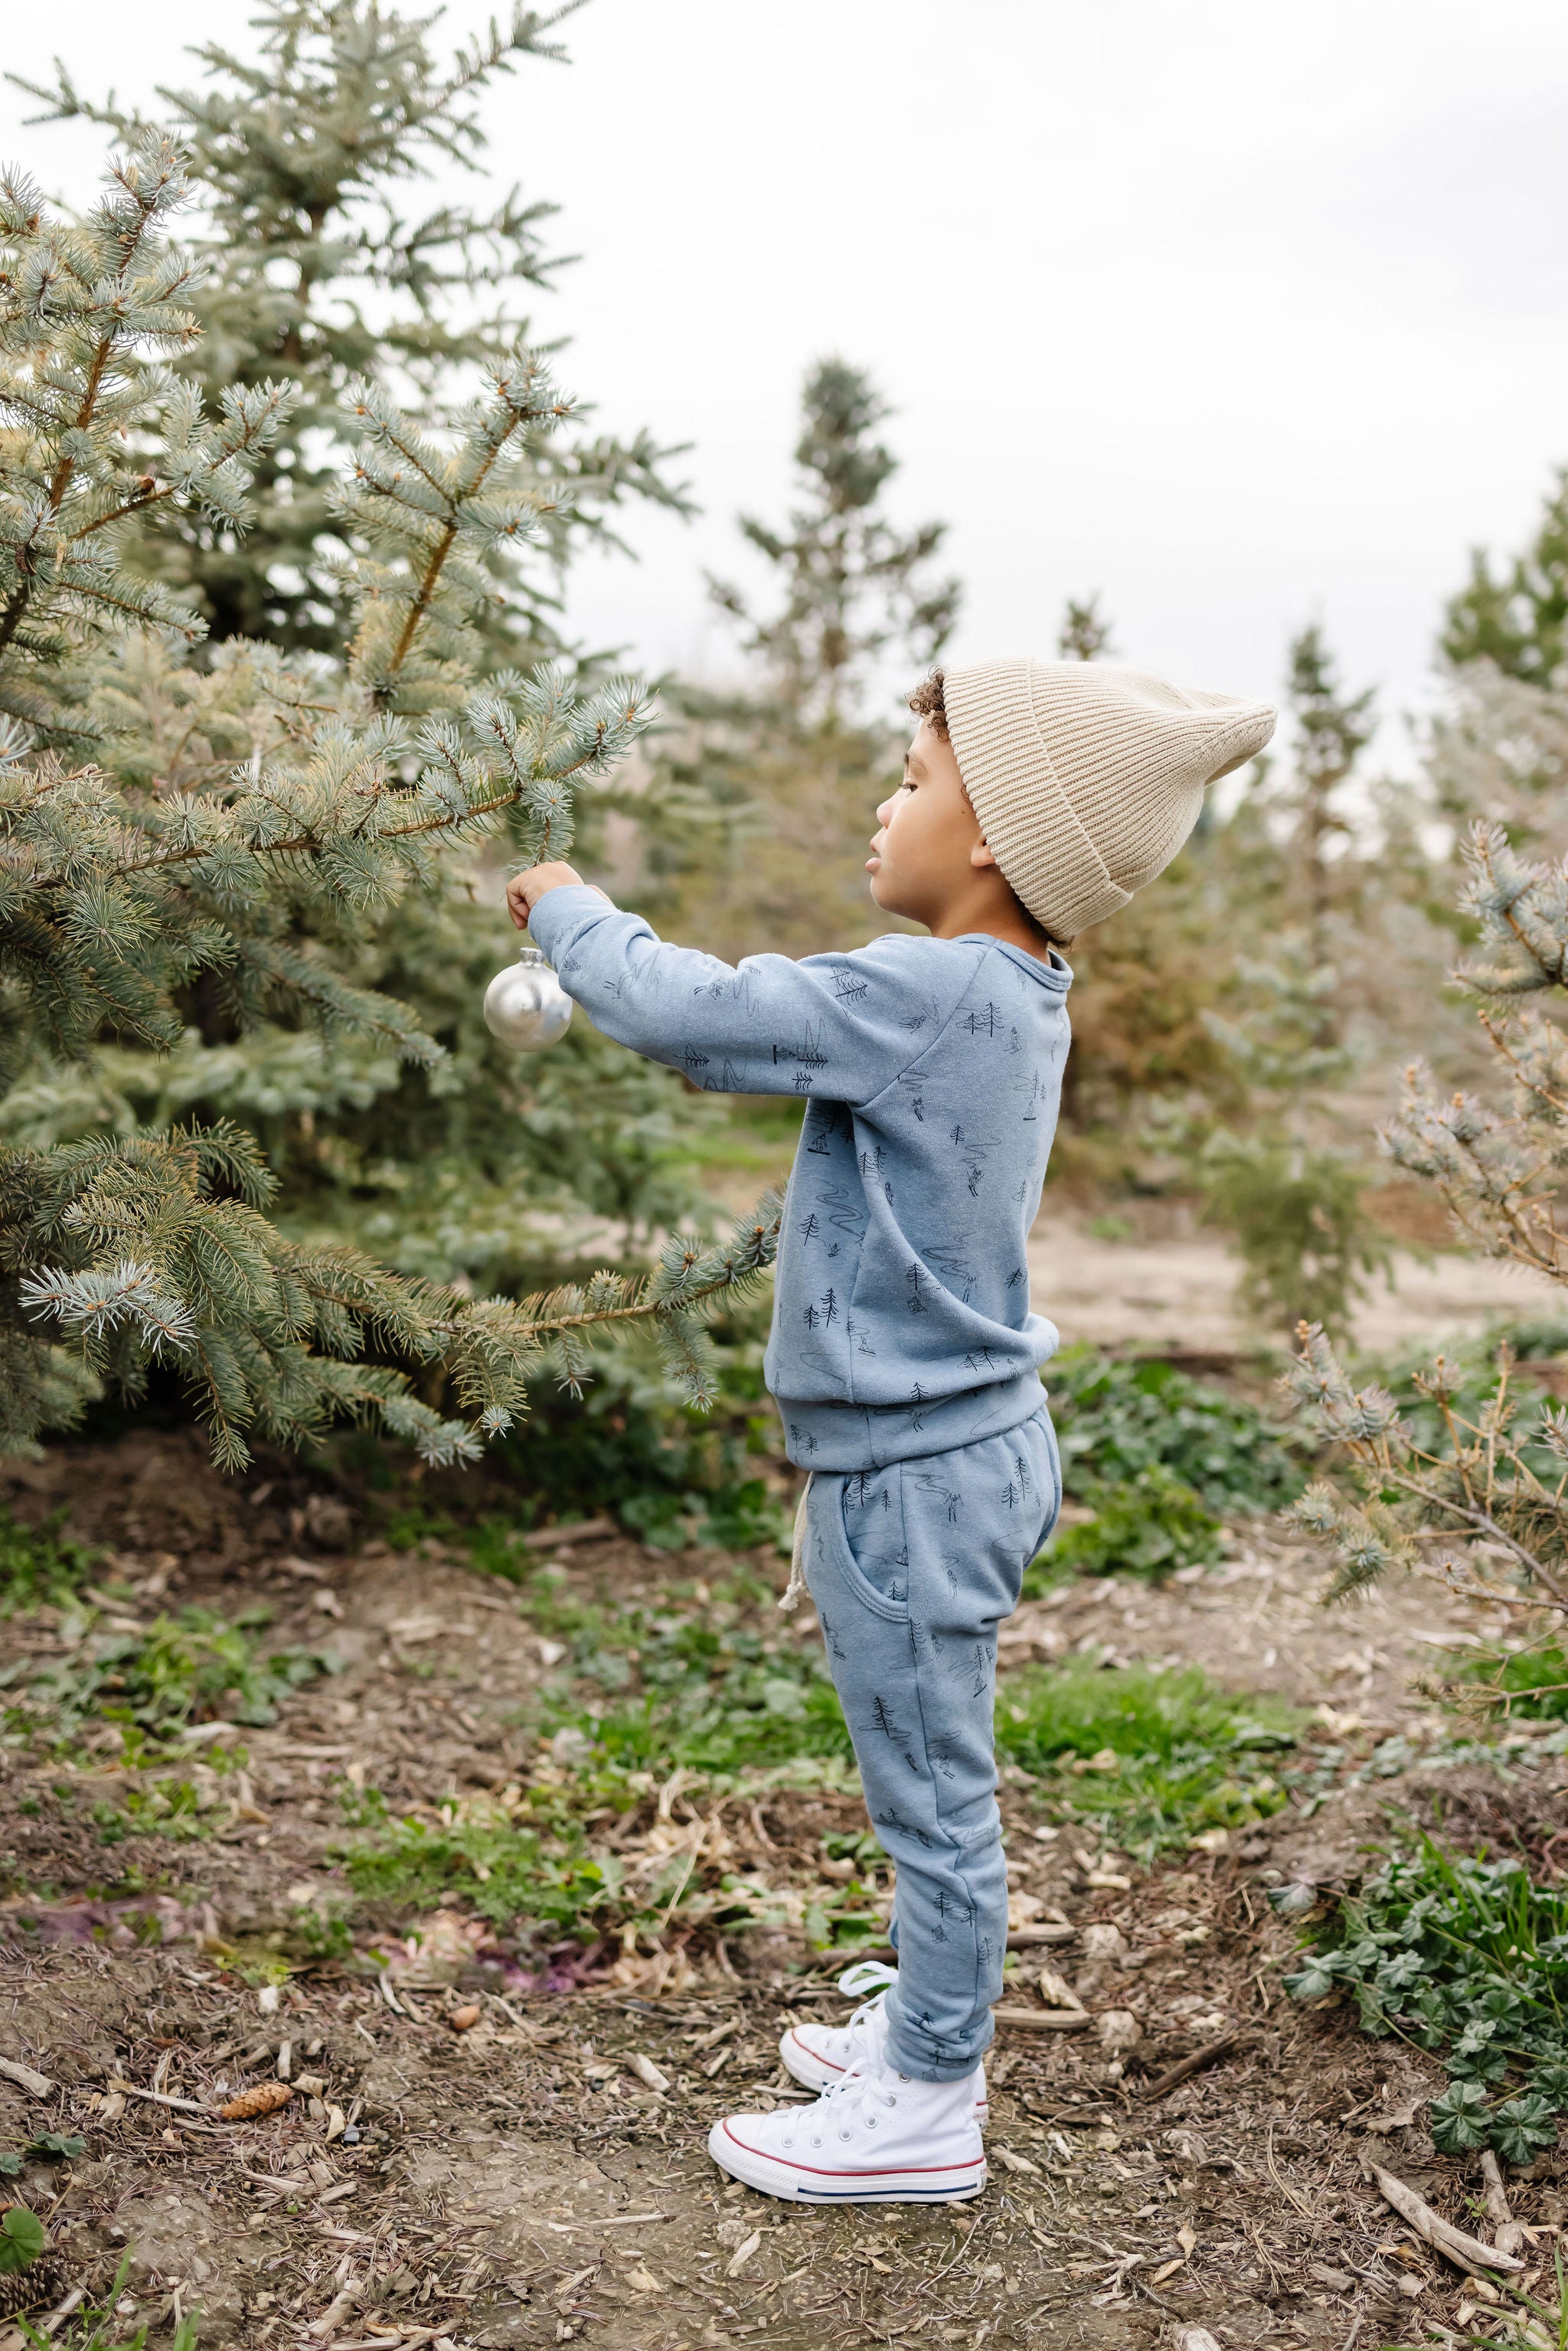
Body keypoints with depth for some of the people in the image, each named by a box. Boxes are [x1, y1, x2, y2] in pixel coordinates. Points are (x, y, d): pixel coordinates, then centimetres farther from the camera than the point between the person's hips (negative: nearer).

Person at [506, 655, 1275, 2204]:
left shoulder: (930, 994, -24)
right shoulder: (1007, 995, 6)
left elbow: (687, 1014, -24)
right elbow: (766, 1037, 18)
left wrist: (568, 912, -5)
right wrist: (587, 955, 13)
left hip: (914, 1476, -9)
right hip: (969, 1441, 9)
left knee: (933, 1800, 5)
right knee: (932, 1792, 22)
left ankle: (927, 2110, 21)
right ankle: (925, 2022, 39)